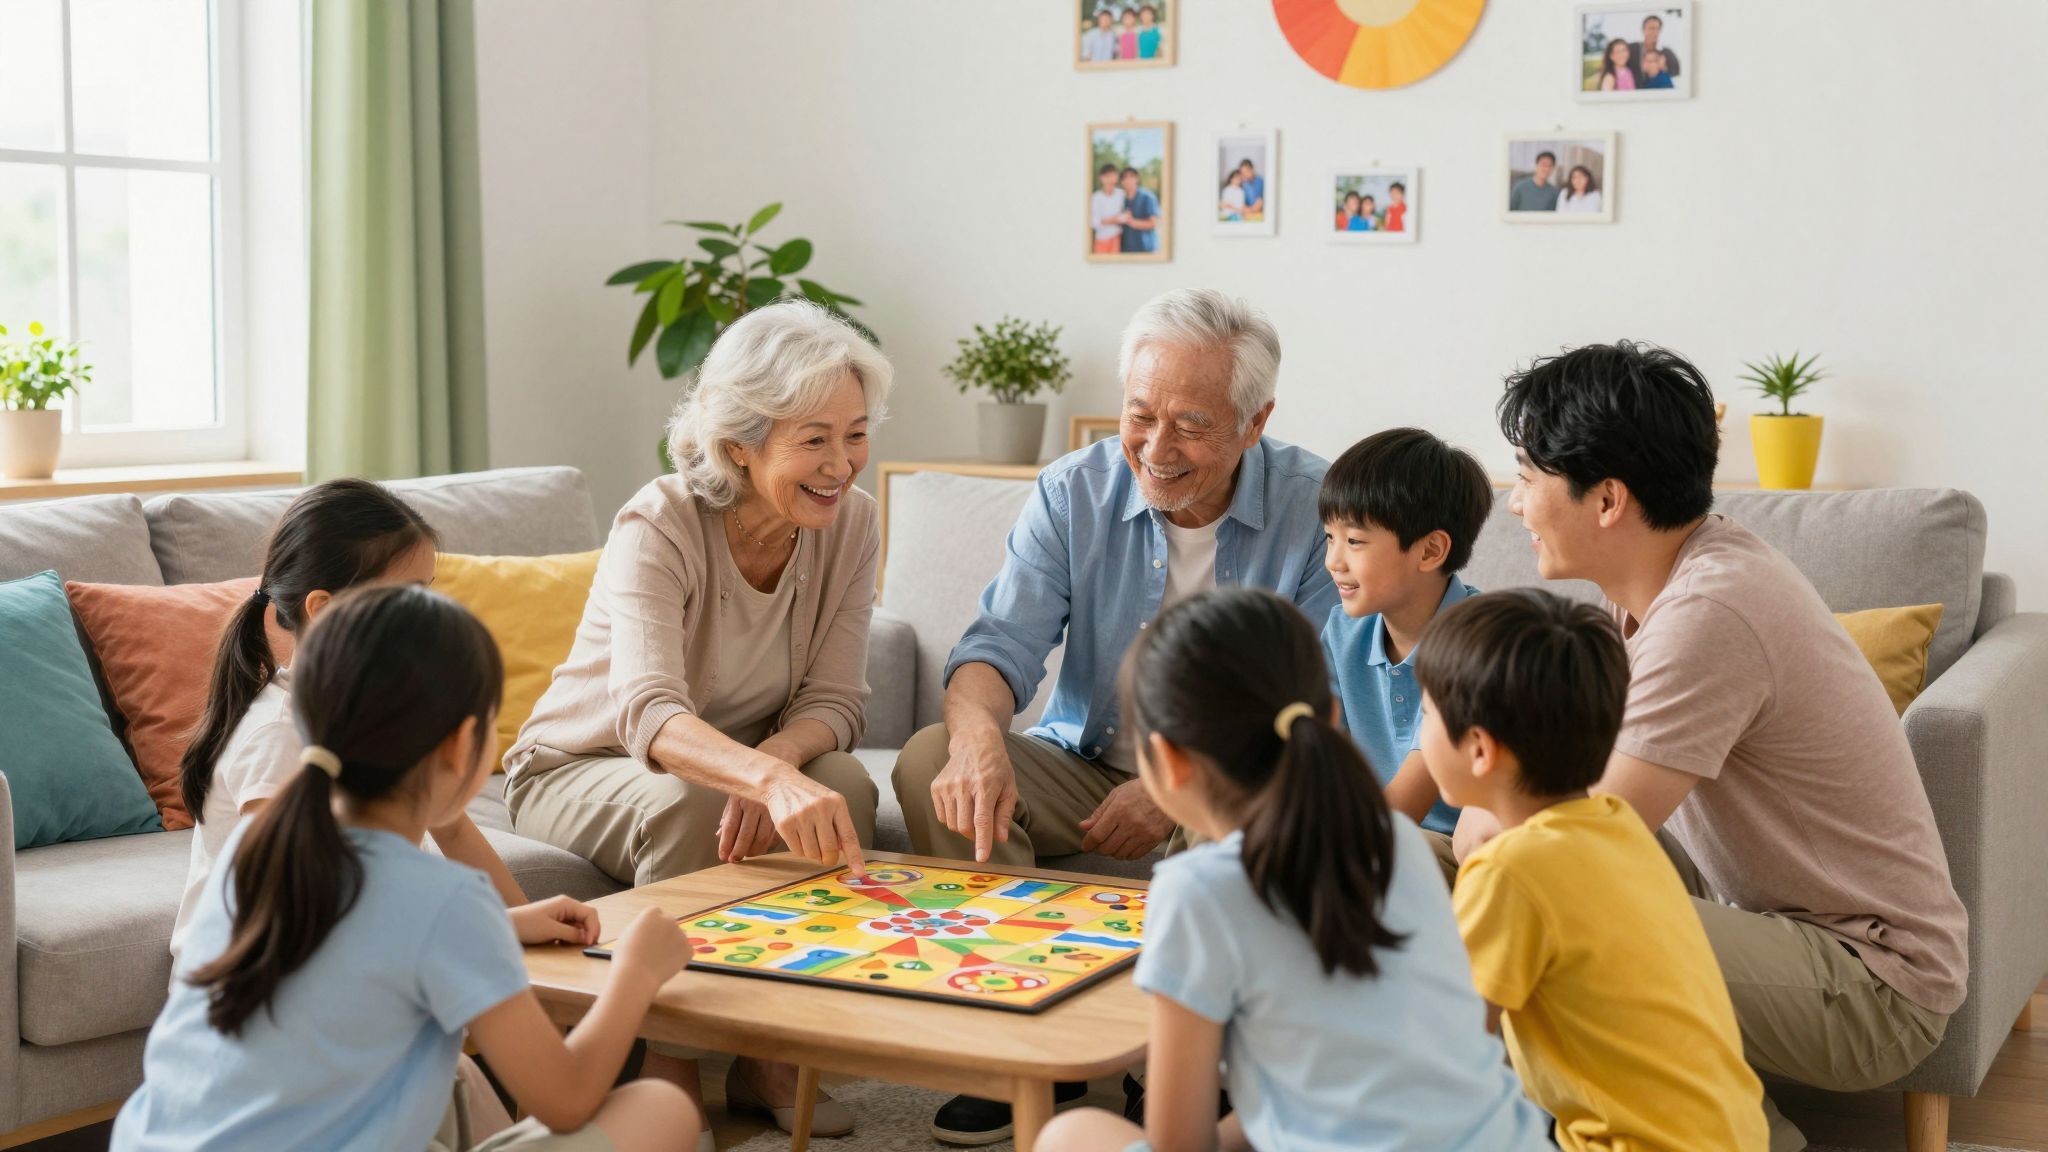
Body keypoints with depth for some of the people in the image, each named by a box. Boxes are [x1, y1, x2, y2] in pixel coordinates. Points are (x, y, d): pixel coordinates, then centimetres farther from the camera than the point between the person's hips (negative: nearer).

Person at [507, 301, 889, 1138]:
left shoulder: (849, 521, -13)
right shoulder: (658, 528, -29)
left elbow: (834, 701, -14)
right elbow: (648, 714, -44)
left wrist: (779, 755, -39)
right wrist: (768, 780, -63)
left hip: (744, 762, 4)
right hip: (579, 769, -4)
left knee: (846, 781, -26)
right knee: (687, 805, -36)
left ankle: (771, 1058, -12)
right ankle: (670, 1071, -19)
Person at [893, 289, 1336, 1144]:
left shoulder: (1317, 507, -11)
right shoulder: (1073, 493, -2)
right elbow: (1005, 641, -10)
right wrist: (979, 735, -35)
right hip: (1087, 770, 3)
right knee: (930, 760, -21)